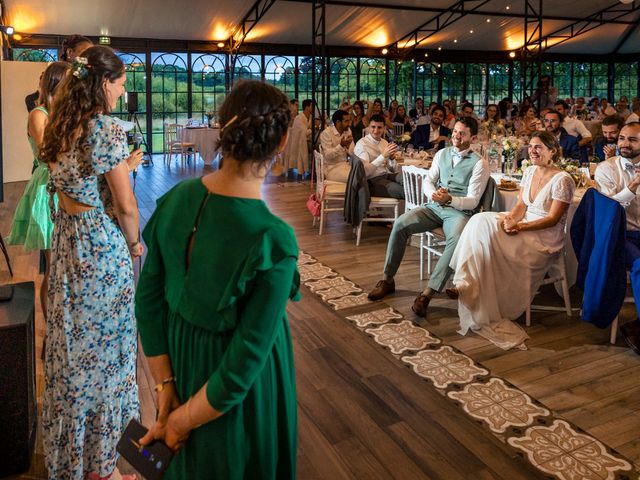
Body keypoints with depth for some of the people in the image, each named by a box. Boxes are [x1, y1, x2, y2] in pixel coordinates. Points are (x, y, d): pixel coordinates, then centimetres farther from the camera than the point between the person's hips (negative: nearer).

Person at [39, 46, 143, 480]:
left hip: (66, 240, 8)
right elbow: (126, 206, -17)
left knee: (73, 337, 20)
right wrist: (135, 244, -2)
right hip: (102, 247, -8)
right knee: (103, 341, 7)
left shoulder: (61, 126, 5)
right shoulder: (107, 129, -19)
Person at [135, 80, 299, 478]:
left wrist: (166, 385, 1)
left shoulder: (177, 198, -14)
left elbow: (148, 299, -6)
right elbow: (245, 362, -26)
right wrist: (184, 421, -12)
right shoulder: (273, 240, -31)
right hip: (237, 393, -5)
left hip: (181, 356, 5)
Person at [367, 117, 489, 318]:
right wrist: (433, 194, -13)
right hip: (433, 207, 4)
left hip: (458, 211, -4)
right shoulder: (442, 154, 14)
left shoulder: (479, 163, -1)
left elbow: (473, 201, -7)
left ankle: (427, 293, -36)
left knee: (457, 239, -38)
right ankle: (388, 280, -9)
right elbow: (428, 181, 12)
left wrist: (450, 199, -26)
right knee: (400, 224, -21)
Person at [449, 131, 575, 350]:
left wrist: (520, 227, -25)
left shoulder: (562, 180, -13)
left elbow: (552, 219, -16)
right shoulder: (530, 171, 10)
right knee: (481, 221, -18)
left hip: (546, 236, -7)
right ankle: (468, 286, -21)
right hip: (523, 225, 7)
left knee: (487, 235, -27)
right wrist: (510, 219, -13)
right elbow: (521, 205, 9)